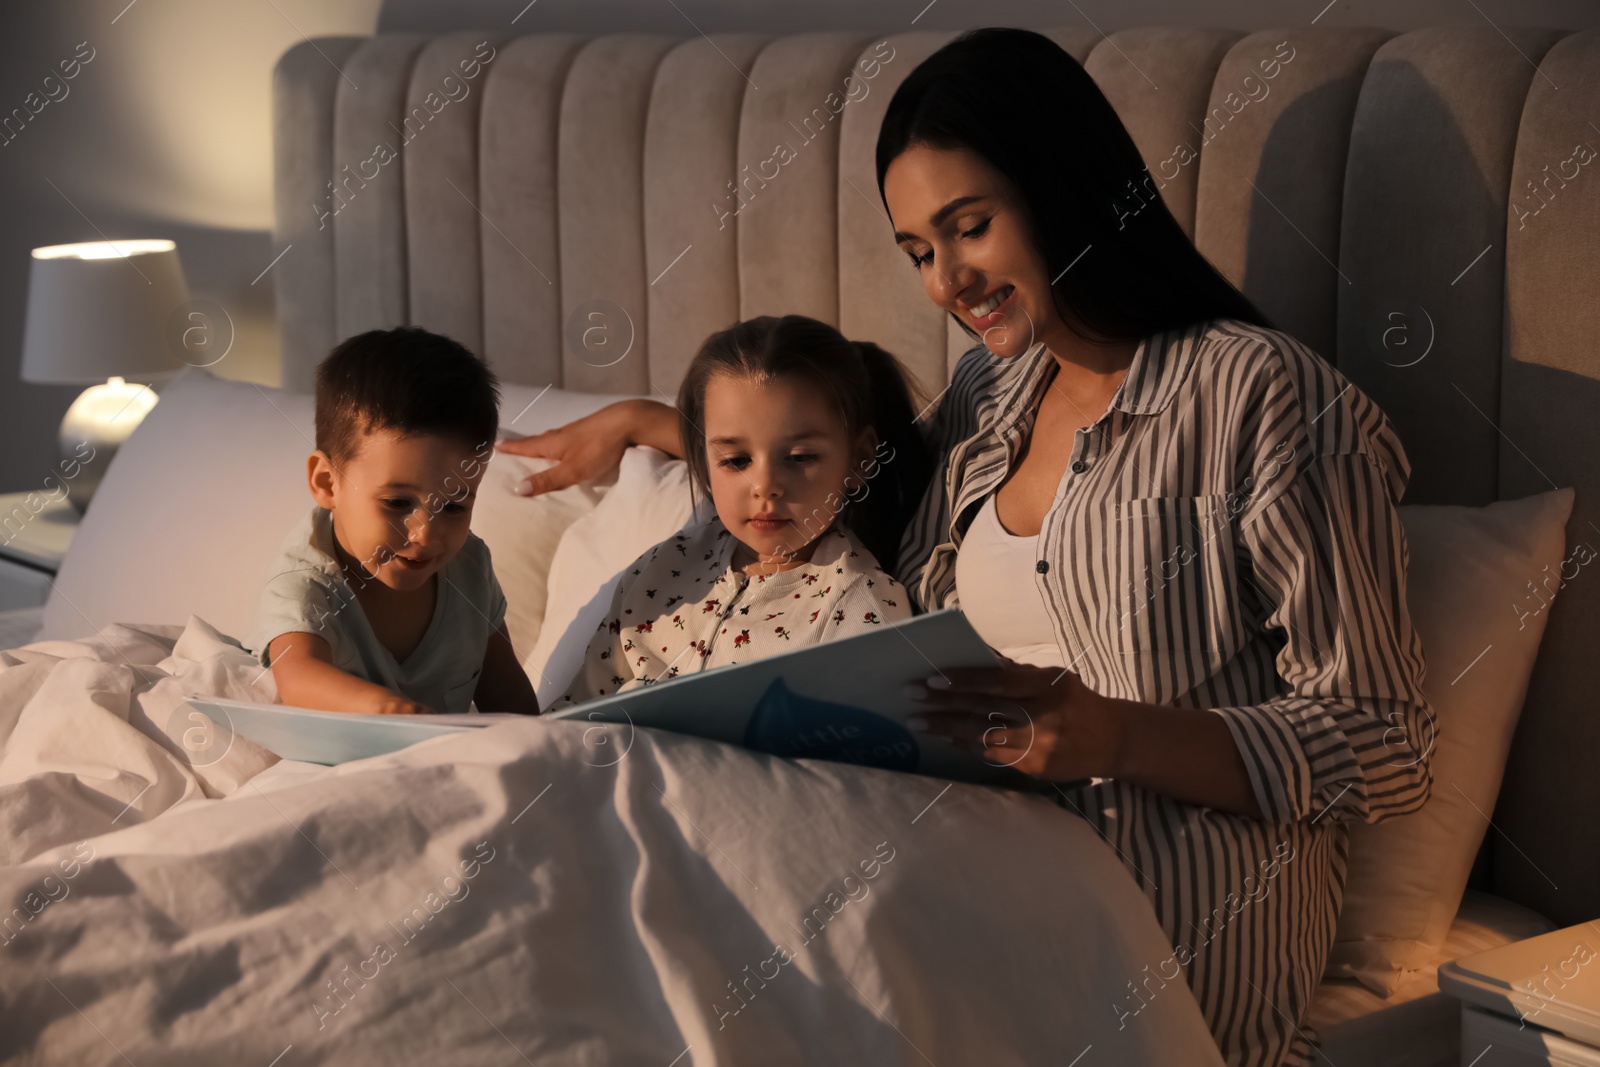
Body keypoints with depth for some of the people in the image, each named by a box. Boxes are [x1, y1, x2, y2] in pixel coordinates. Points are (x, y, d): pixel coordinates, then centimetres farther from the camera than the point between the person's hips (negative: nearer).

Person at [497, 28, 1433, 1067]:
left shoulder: (1264, 397, -6)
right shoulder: (994, 388, 17)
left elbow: (1387, 751, -9)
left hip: (1182, 922, -6)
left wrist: (1117, 735, -22)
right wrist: (646, 422, 36)